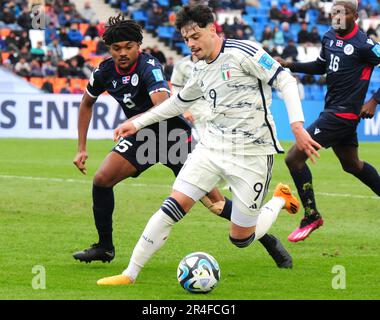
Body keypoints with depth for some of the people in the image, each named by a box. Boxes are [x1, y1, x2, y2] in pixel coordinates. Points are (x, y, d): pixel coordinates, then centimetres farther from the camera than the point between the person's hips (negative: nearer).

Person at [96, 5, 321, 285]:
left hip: (252, 152, -6)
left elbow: (285, 81, -14)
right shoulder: (201, 71, 10)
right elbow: (179, 102, 28)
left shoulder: (241, 52, -13)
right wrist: (138, 123, 27)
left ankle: (280, 199, 31)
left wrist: (297, 126, -25)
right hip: (213, 144, 6)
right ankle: (130, 274, -6)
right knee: (174, 205, -11)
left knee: (241, 238, 2)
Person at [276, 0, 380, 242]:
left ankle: (311, 216, 1)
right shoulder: (329, 37, 7)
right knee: (352, 164, 23)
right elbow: (321, 67, 22)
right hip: (333, 110, 9)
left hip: (343, 113, -9)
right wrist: (291, 66, 9)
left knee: (294, 157, -10)